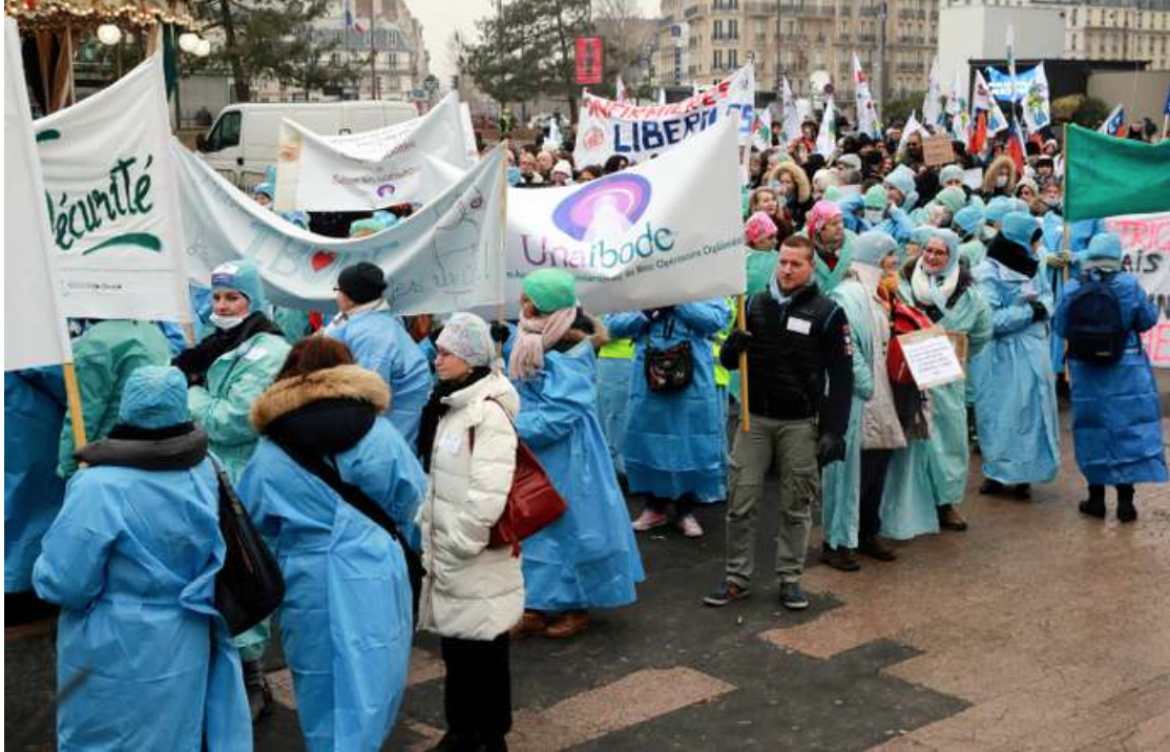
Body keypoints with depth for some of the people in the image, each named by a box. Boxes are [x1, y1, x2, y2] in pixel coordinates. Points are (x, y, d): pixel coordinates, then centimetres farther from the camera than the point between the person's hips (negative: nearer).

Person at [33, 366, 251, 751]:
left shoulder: (100, 488, -24)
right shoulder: (204, 469, -7)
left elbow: (63, 584, -18)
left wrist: (43, 570, 3)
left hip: (119, 658, -5)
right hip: (188, 646, 6)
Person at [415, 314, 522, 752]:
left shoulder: (489, 411, -19)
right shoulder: (447, 405, 11)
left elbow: (488, 495, -26)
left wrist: (458, 544, -19)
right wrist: (429, 531, 15)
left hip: (478, 560, -9)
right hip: (446, 550, 9)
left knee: (484, 651, 4)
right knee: (455, 645, 18)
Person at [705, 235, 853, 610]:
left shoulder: (827, 312, -4)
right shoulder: (755, 304, 7)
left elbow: (841, 377, -5)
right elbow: (729, 361, 13)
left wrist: (834, 431, -11)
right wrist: (732, 347, -12)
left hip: (801, 424, -3)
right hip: (754, 418, 3)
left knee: (796, 506, 6)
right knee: (741, 502, 2)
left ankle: (790, 579, 18)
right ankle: (737, 578, 14)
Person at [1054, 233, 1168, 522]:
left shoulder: (1073, 288, -6)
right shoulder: (1128, 284, -10)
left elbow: (1060, 328, 0)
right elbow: (1147, 320, -1)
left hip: (1086, 371, 2)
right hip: (1126, 369, -1)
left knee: (1093, 430, 11)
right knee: (1127, 427, 6)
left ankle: (1096, 499, 17)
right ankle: (1125, 500, 7)